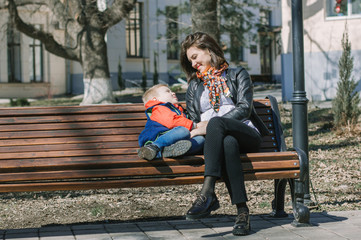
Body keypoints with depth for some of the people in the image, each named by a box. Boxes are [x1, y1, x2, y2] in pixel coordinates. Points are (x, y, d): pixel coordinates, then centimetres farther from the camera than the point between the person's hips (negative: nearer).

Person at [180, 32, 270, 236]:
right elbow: (194, 122, 23)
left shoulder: (238, 75, 19)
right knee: (228, 143, -39)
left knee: (216, 122, -37)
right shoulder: (194, 87, 30)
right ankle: (242, 211, -47)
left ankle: (207, 194, -50)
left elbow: (244, 108, 3)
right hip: (217, 140, 2)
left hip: (247, 135, -1)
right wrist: (197, 129, -4)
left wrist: (212, 124, -10)